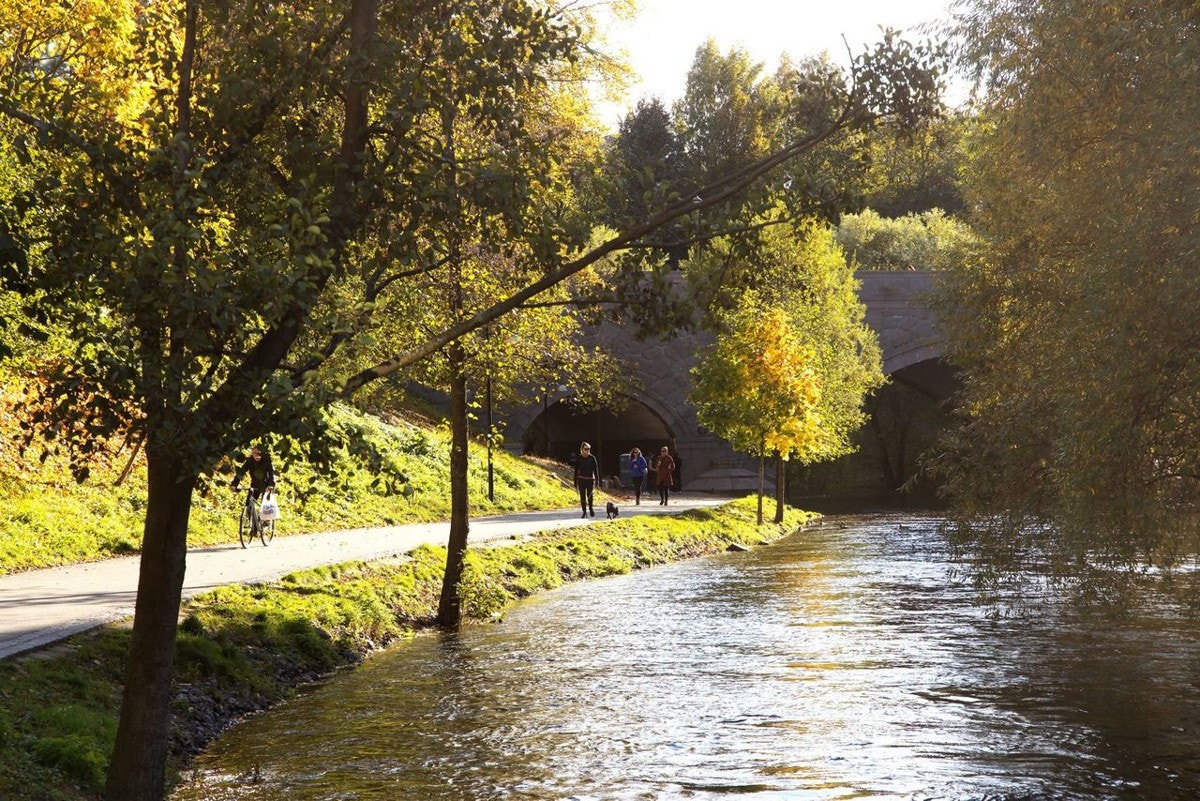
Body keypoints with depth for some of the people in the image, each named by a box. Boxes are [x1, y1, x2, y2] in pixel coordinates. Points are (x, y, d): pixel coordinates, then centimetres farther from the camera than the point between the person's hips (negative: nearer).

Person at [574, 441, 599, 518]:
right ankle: (585, 512, 5)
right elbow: (576, 471, 4)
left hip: (590, 479, -1)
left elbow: (596, 469, 1)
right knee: (582, 496, -2)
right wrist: (575, 482, 3)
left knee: (590, 496, 1)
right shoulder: (579, 459, -1)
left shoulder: (592, 458, -2)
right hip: (581, 479, 1)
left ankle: (590, 508, 28)